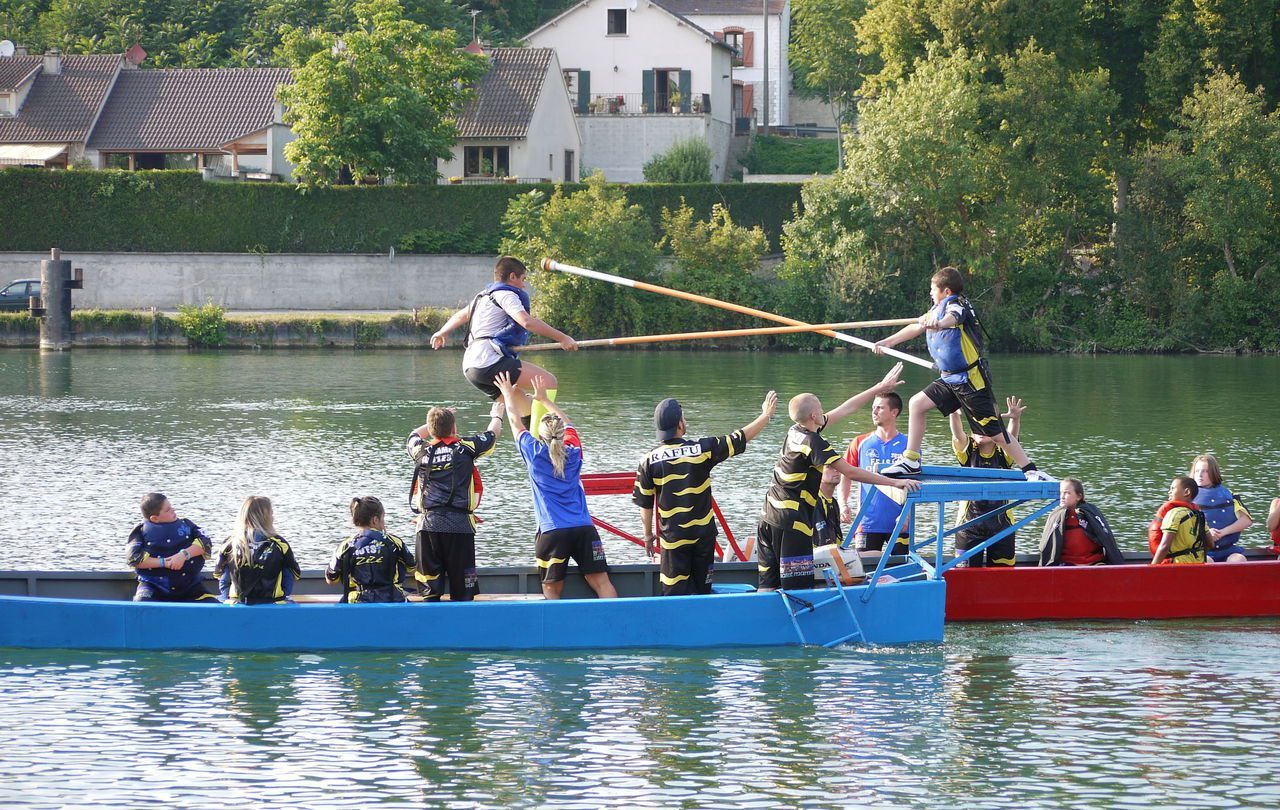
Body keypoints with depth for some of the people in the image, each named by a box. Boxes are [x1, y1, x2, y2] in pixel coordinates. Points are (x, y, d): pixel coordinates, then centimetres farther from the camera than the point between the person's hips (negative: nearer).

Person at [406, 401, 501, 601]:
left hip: (428, 524, 2)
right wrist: (497, 415, 44)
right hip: (459, 525, -2)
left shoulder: (422, 451, 8)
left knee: (430, 592, 2)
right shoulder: (465, 448, 3)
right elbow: (492, 435, 22)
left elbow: (414, 436, 33)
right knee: (462, 591, 0)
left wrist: (437, 421, 46)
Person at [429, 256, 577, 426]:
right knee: (548, 381, -17)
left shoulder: (484, 296, 28)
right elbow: (527, 322, -20)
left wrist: (442, 332, 66)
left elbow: (460, 316, 47)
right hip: (489, 362, -10)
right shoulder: (505, 295, -3)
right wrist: (562, 338, -20)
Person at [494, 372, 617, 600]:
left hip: (552, 531, -3)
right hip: (583, 528, 3)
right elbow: (567, 423, 27)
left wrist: (508, 395, 28)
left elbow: (516, 424, 14)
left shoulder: (535, 454, -1)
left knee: (552, 588, 3)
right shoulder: (574, 452, 8)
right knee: (601, 582, -1)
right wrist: (544, 399, 38)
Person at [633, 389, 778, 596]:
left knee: (674, 593, 0)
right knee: (703, 591, 13)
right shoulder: (702, 449, -8)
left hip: (673, 538, -1)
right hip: (703, 533, 1)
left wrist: (648, 535, 13)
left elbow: (644, 504, -1)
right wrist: (766, 415, 14)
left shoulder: (649, 461, -7)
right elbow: (740, 439, 1)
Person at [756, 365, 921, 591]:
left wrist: (880, 388, 23)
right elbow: (851, 472, -19)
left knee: (768, 587, 7)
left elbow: (845, 409, 17)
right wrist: (894, 482, -17)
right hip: (792, 522, -9)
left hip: (769, 518, 9)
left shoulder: (796, 432, 10)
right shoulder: (813, 443, -15)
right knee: (799, 588, -9)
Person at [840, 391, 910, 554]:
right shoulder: (861, 443, 6)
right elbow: (845, 476, 10)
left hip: (898, 525, -1)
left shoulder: (907, 445, 1)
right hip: (868, 522, 1)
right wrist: (843, 504, -6)